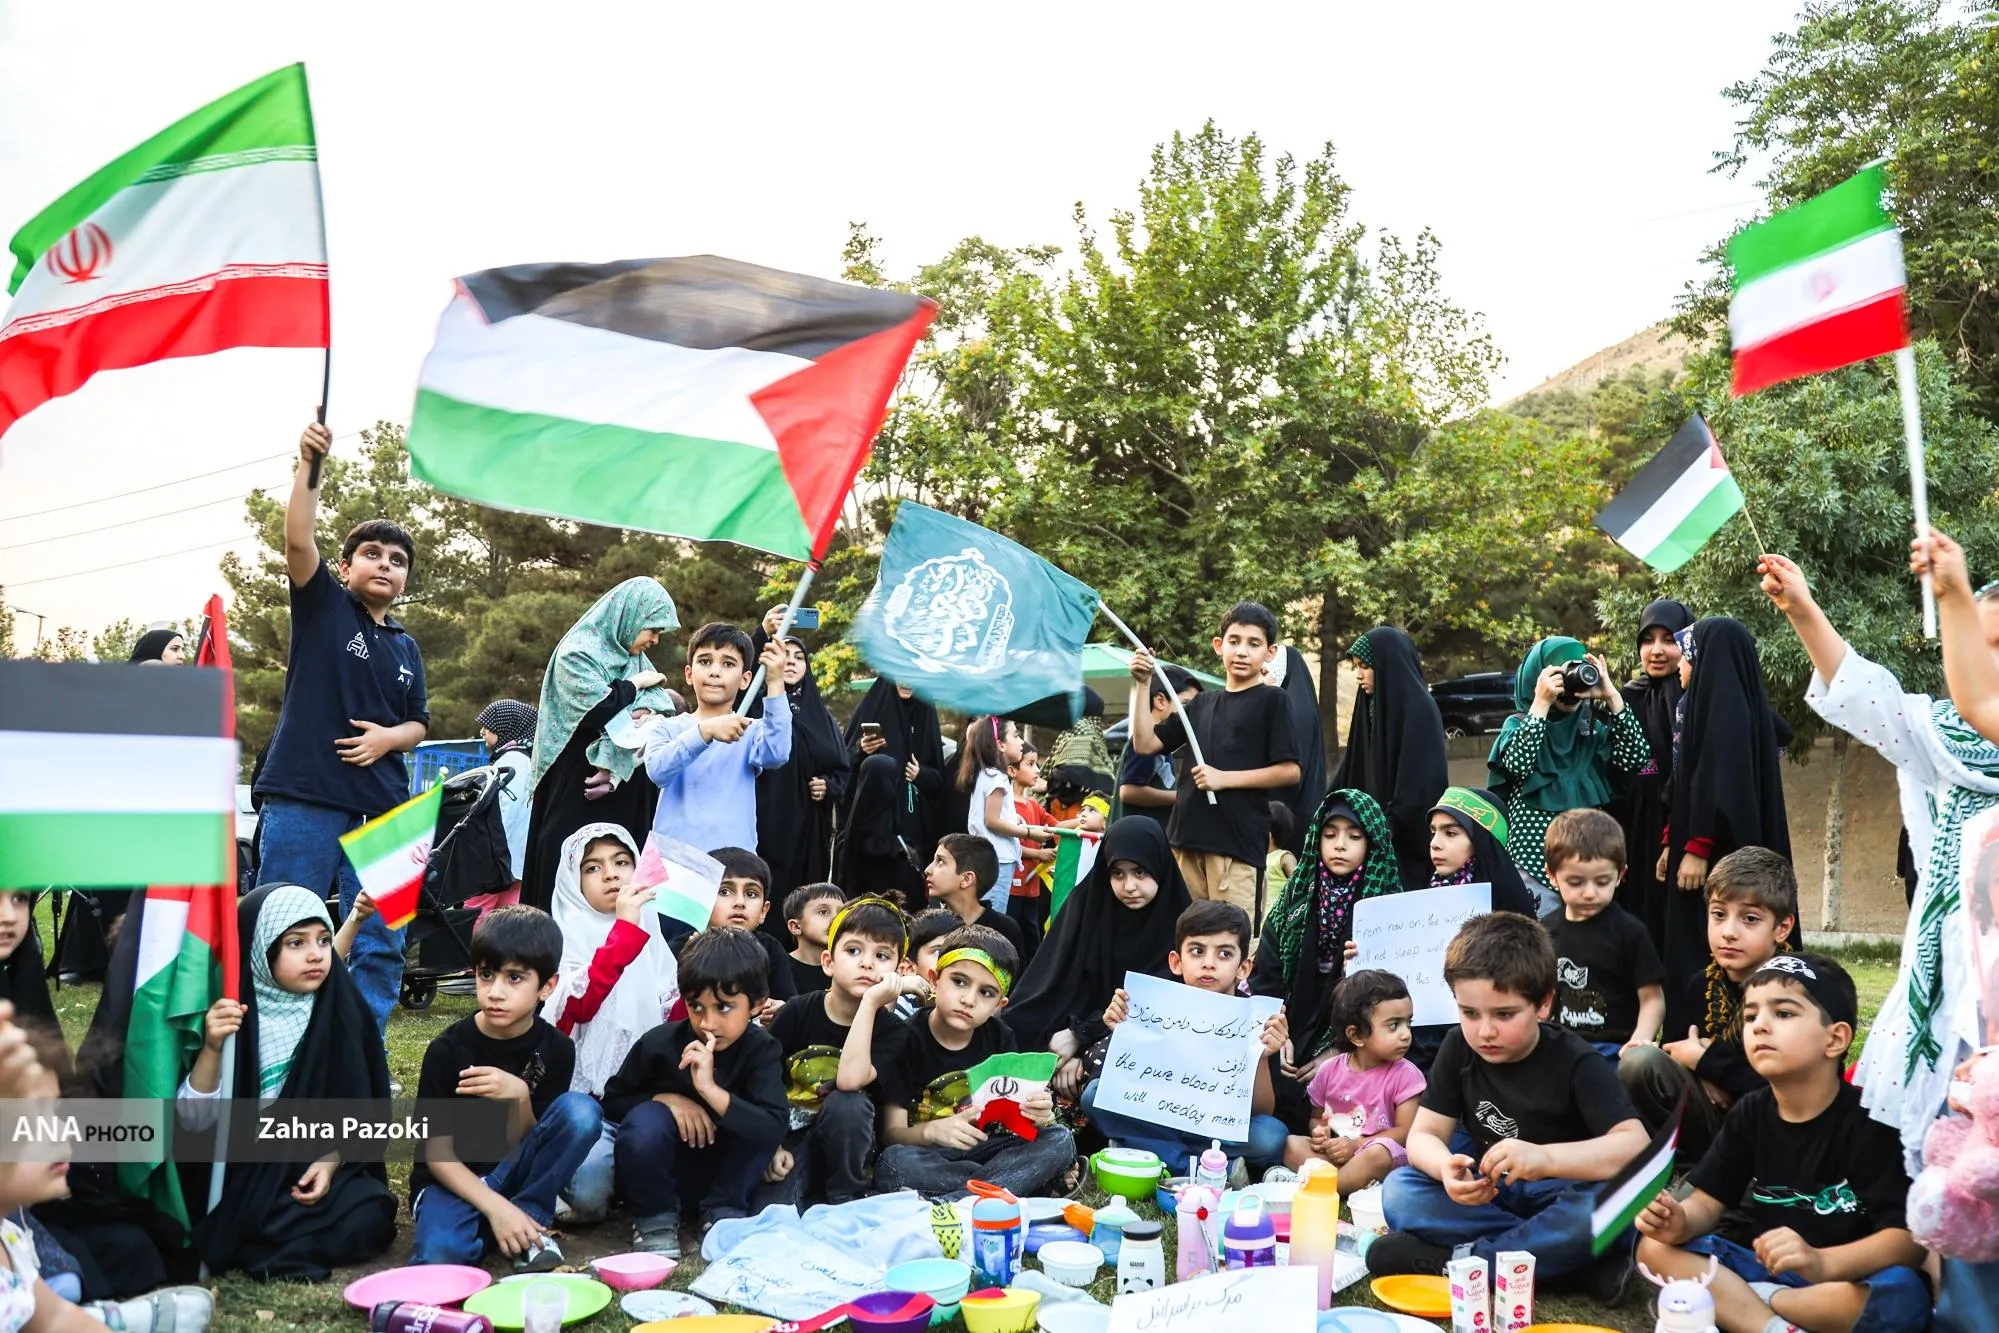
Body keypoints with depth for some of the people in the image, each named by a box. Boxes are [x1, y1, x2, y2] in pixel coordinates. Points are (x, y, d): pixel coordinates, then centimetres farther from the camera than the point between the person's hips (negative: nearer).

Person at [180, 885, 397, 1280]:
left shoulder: (342, 1011, -5)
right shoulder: (230, 1014, -11)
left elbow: (363, 1108, 3)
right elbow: (194, 1120, -15)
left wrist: (332, 1161, -12)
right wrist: (211, 1049, -29)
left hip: (317, 1171, 2)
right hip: (239, 1177, -1)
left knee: (365, 1218, -23)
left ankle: (248, 1248, -3)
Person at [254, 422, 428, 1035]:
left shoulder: (406, 648, 18)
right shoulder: (323, 608, 5)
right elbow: (298, 541, -11)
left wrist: (388, 737, -3)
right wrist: (308, 465, -20)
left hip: (382, 809, 4)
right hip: (302, 800, -4)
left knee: (380, 947, 4)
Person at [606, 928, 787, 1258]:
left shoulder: (762, 1051, -16)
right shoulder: (659, 1043, -16)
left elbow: (774, 1131, -31)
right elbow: (612, 1102, -2)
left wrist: (710, 1089, -42)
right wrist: (664, 1099, -22)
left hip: (721, 1176, 0)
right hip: (660, 1173, 0)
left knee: (756, 1121, -26)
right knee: (646, 1119, -31)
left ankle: (723, 1210, -6)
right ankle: (655, 1217, -6)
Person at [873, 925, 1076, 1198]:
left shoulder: (999, 1037, 2)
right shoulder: (907, 1038, -12)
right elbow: (891, 1134, -14)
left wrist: (1037, 1115, -25)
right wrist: (931, 1131, -35)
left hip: (983, 1148, 4)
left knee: (1059, 1140, -17)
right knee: (892, 1163, -36)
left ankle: (944, 1203, -27)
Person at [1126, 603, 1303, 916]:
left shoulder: (1272, 700, 1)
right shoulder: (1202, 705, 18)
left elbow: (1290, 771, -6)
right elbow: (1145, 744, 14)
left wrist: (1225, 778, -12)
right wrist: (1143, 684, 6)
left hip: (1237, 840, -6)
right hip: (1188, 836, 6)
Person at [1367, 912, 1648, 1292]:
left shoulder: (1575, 1061, -16)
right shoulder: (1459, 1049, -6)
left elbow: (1637, 1146, -28)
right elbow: (1424, 1134, -8)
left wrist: (1546, 1158, -44)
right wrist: (1447, 1169, -33)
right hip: (1488, 1195, 4)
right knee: (1399, 1192, -22)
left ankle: (1449, 1259, -28)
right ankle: (1571, 1258, -24)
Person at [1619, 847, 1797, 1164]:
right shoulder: (1702, 986, 4)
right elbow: (1676, 1051, 10)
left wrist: (1708, 1062, -15)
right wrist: (1703, 1082, -13)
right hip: (1715, 1114, 5)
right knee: (1638, 1062, -17)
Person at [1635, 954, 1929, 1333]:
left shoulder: (1867, 1123, -16)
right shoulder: (1750, 1114, 0)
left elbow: (1910, 1237, -23)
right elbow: (1709, 1202, 3)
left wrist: (1821, 1262, -41)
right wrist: (1680, 1222, -23)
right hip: (1762, 1264, 4)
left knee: (1902, 1297, -35)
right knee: (1656, 1247, -14)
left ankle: (1730, 1301, -22)